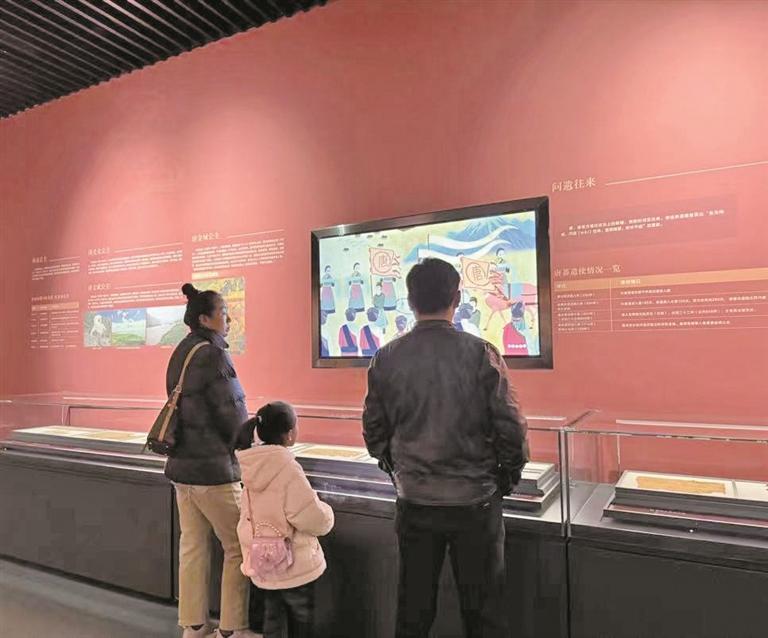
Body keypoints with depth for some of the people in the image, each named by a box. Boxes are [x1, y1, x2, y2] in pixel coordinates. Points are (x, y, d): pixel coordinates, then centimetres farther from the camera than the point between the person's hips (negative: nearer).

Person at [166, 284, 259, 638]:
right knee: (238, 547, 6)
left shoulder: (181, 352, 7)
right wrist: (248, 446, 3)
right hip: (212, 468, -8)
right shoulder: (212, 355, -19)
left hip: (182, 464, 8)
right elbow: (232, 415, -16)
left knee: (192, 545, 15)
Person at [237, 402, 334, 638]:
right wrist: (326, 512, -5)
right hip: (292, 564, -6)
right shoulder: (287, 468, -27)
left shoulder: (252, 465, -5)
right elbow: (315, 520, -26)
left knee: (272, 618, 21)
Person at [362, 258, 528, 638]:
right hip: (474, 502, -2)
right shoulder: (481, 354, -13)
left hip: (414, 502, 2)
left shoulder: (386, 359, -6)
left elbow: (374, 433, 1)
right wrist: (508, 478, 7)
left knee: (414, 607, 18)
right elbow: (510, 429, -11)